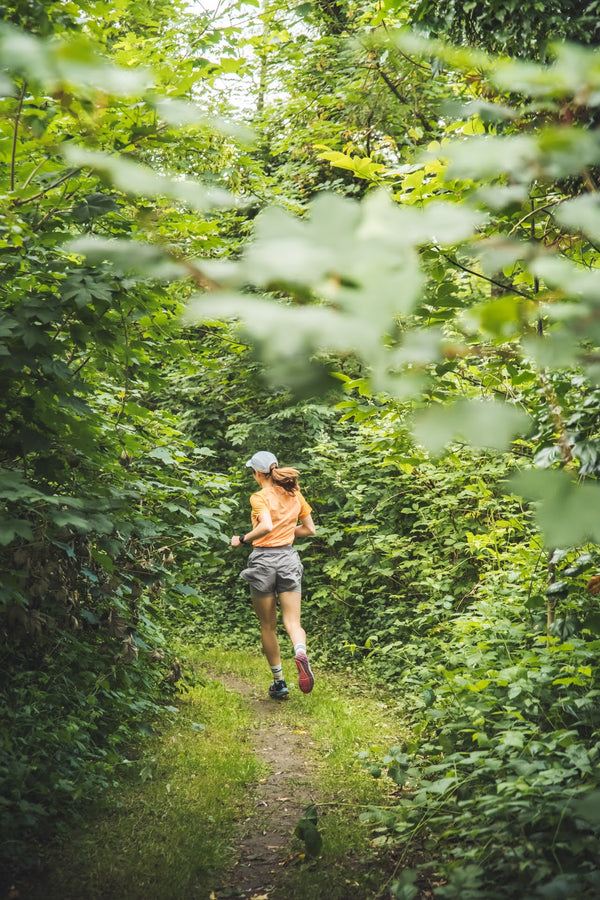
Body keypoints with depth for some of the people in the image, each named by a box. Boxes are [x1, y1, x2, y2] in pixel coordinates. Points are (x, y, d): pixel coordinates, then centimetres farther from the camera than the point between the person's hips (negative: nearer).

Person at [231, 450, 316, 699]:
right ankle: (301, 654, -32)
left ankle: (279, 681, 16)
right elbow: (310, 529, 13)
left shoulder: (260, 497, -9)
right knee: (292, 622, 0)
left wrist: (242, 539, -12)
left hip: (263, 559, -4)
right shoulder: (294, 495, 8)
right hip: (288, 559, 4)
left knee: (268, 627, 11)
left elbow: (266, 526, -26)